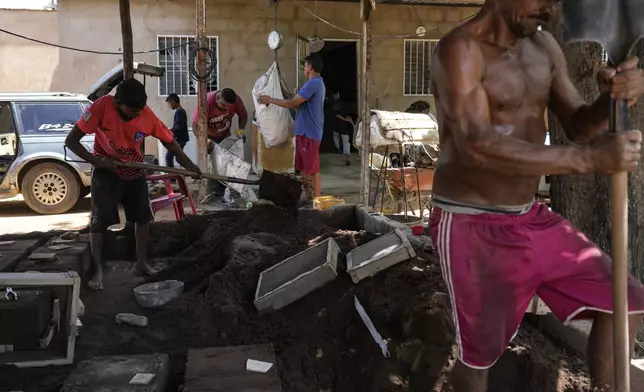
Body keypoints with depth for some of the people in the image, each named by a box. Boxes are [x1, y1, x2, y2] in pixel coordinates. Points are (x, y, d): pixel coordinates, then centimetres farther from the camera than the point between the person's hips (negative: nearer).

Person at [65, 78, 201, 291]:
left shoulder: (147, 115, -20)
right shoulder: (101, 107, -28)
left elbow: (168, 140, -6)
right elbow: (71, 141, -23)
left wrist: (187, 164, -15)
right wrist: (96, 161, -31)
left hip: (134, 173, 3)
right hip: (106, 173, -3)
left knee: (143, 217, 9)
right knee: (98, 223, -4)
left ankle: (142, 263, 27)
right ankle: (98, 271, 11)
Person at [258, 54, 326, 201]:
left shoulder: (312, 83, -17)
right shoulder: (318, 83, 17)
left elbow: (293, 103, -19)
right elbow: (300, 104, 23)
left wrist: (270, 100, -9)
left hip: (309, 133, -10)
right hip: (305, 132, 10)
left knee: (313, 169, -3)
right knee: (304, 168, 14)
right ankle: (308, 198, 22)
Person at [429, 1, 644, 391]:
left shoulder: (544, 47, 6)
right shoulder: (460, 50, -18)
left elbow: (577, 125, 8)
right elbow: (477, 146, -31)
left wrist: (609, 100, -16)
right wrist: (589, 158, -35)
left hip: (533, 218, 7)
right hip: (473, 226, -7)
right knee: (482, 351, 7)